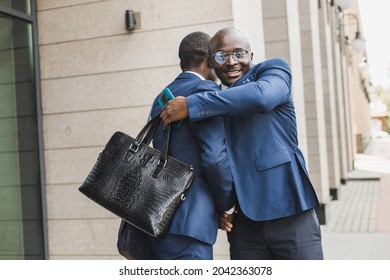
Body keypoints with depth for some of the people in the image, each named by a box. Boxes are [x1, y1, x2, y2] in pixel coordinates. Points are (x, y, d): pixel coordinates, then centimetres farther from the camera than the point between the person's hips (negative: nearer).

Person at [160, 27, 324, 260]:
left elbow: (261, 96, -21)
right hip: (243, 221, 4)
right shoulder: (214, 103, 14)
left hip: (290, 213, -3)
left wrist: (191, 105, -20)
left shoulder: (274, 69, 3)